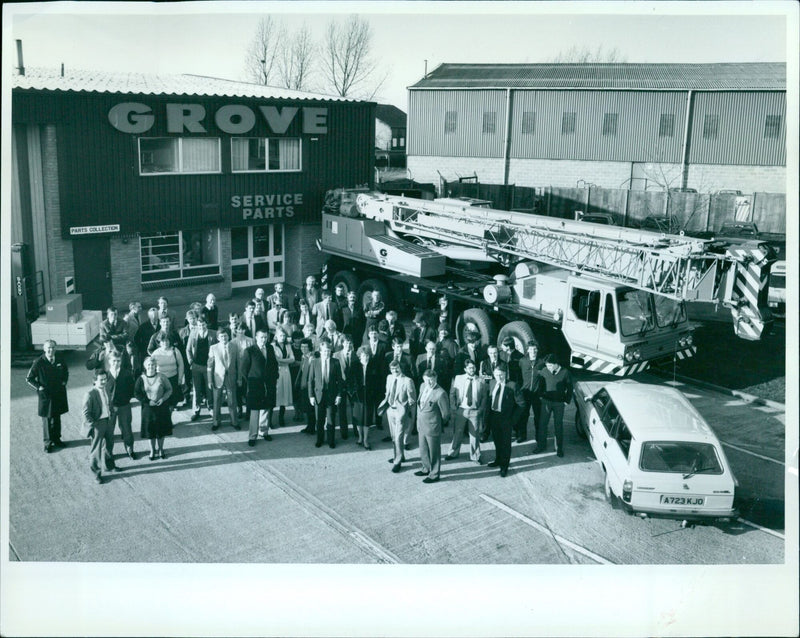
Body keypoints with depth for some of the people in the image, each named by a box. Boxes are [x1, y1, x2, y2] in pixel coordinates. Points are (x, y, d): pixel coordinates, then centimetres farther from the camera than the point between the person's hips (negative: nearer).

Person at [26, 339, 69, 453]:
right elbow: (29, 379, -6)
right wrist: (39, 387, -13)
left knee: (57, 418, 16)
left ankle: (56, 439, 30)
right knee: (47, 420, 5)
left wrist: (64, 382, 5)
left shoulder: (59, 360, -3)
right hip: (46, 395, -4)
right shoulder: (39, 363, -15)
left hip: (59, 394, 4)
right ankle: (48, 443, 18)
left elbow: (66, 371, 18)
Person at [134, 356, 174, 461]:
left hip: (162, 407, 0)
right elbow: (136, 393, -2)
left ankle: (160, 449, 30)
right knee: (150, 430, 8)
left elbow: (169, 389, 1)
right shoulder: (141, 379, -8)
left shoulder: (161, 377, -9)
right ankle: (152, 450, 27)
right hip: (148, 408, 0)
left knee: (161, 429, 10)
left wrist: (163, 399, -14)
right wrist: (147, 401, -12)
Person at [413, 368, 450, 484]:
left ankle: (434, 475, 23)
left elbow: (446, 413, -14)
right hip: (421, 425, 8)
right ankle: (426, 469, 42)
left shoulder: (440, 393, -23)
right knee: (423, 450, 23)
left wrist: (438, 423, 1)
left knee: (434, 452, 8)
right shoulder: (422, 386, 0)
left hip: (432, 428, -8)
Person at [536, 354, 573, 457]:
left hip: (559, 403, -2)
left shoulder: (565, 372, -10)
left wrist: (567, 400, -3)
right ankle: (541, 445, 20)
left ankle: (559, 448, 18)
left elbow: (569, 387, -1)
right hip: (546, 401, 2)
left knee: (558, 425, 7)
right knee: (542, 423, 6)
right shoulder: (544, 371, -6)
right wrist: (541, 395, 5)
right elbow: (540, 382, 9)